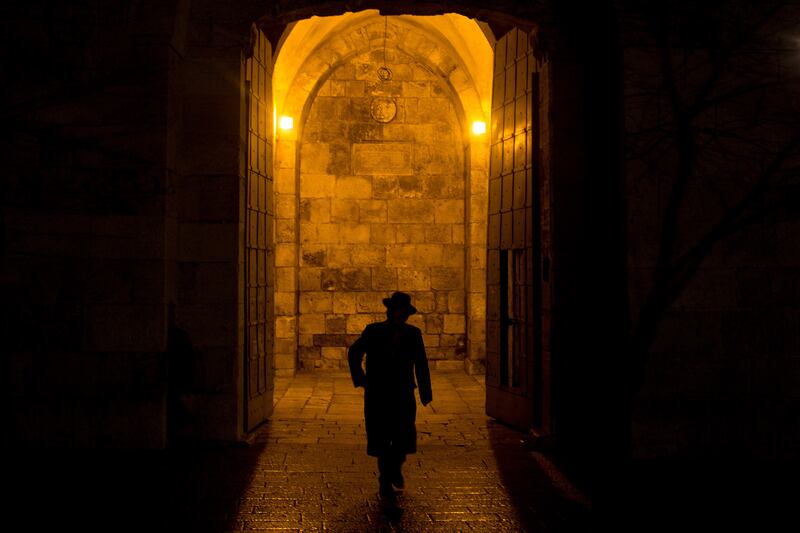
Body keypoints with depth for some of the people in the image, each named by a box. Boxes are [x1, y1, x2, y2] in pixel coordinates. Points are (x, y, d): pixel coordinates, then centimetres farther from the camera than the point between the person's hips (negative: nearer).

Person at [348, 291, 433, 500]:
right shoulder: (373, 332, -2)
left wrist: (425, 393, 6)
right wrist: (360, 379, 7)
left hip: (403, 396, 1)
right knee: (381, 441, 1)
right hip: (377, 396, -1)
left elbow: (421, 365, 8)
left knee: (403, 438, -4)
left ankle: (395, 468, 25)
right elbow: (354, 353, 13)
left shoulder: (413, 334, 2)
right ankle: (385, 481, 15)